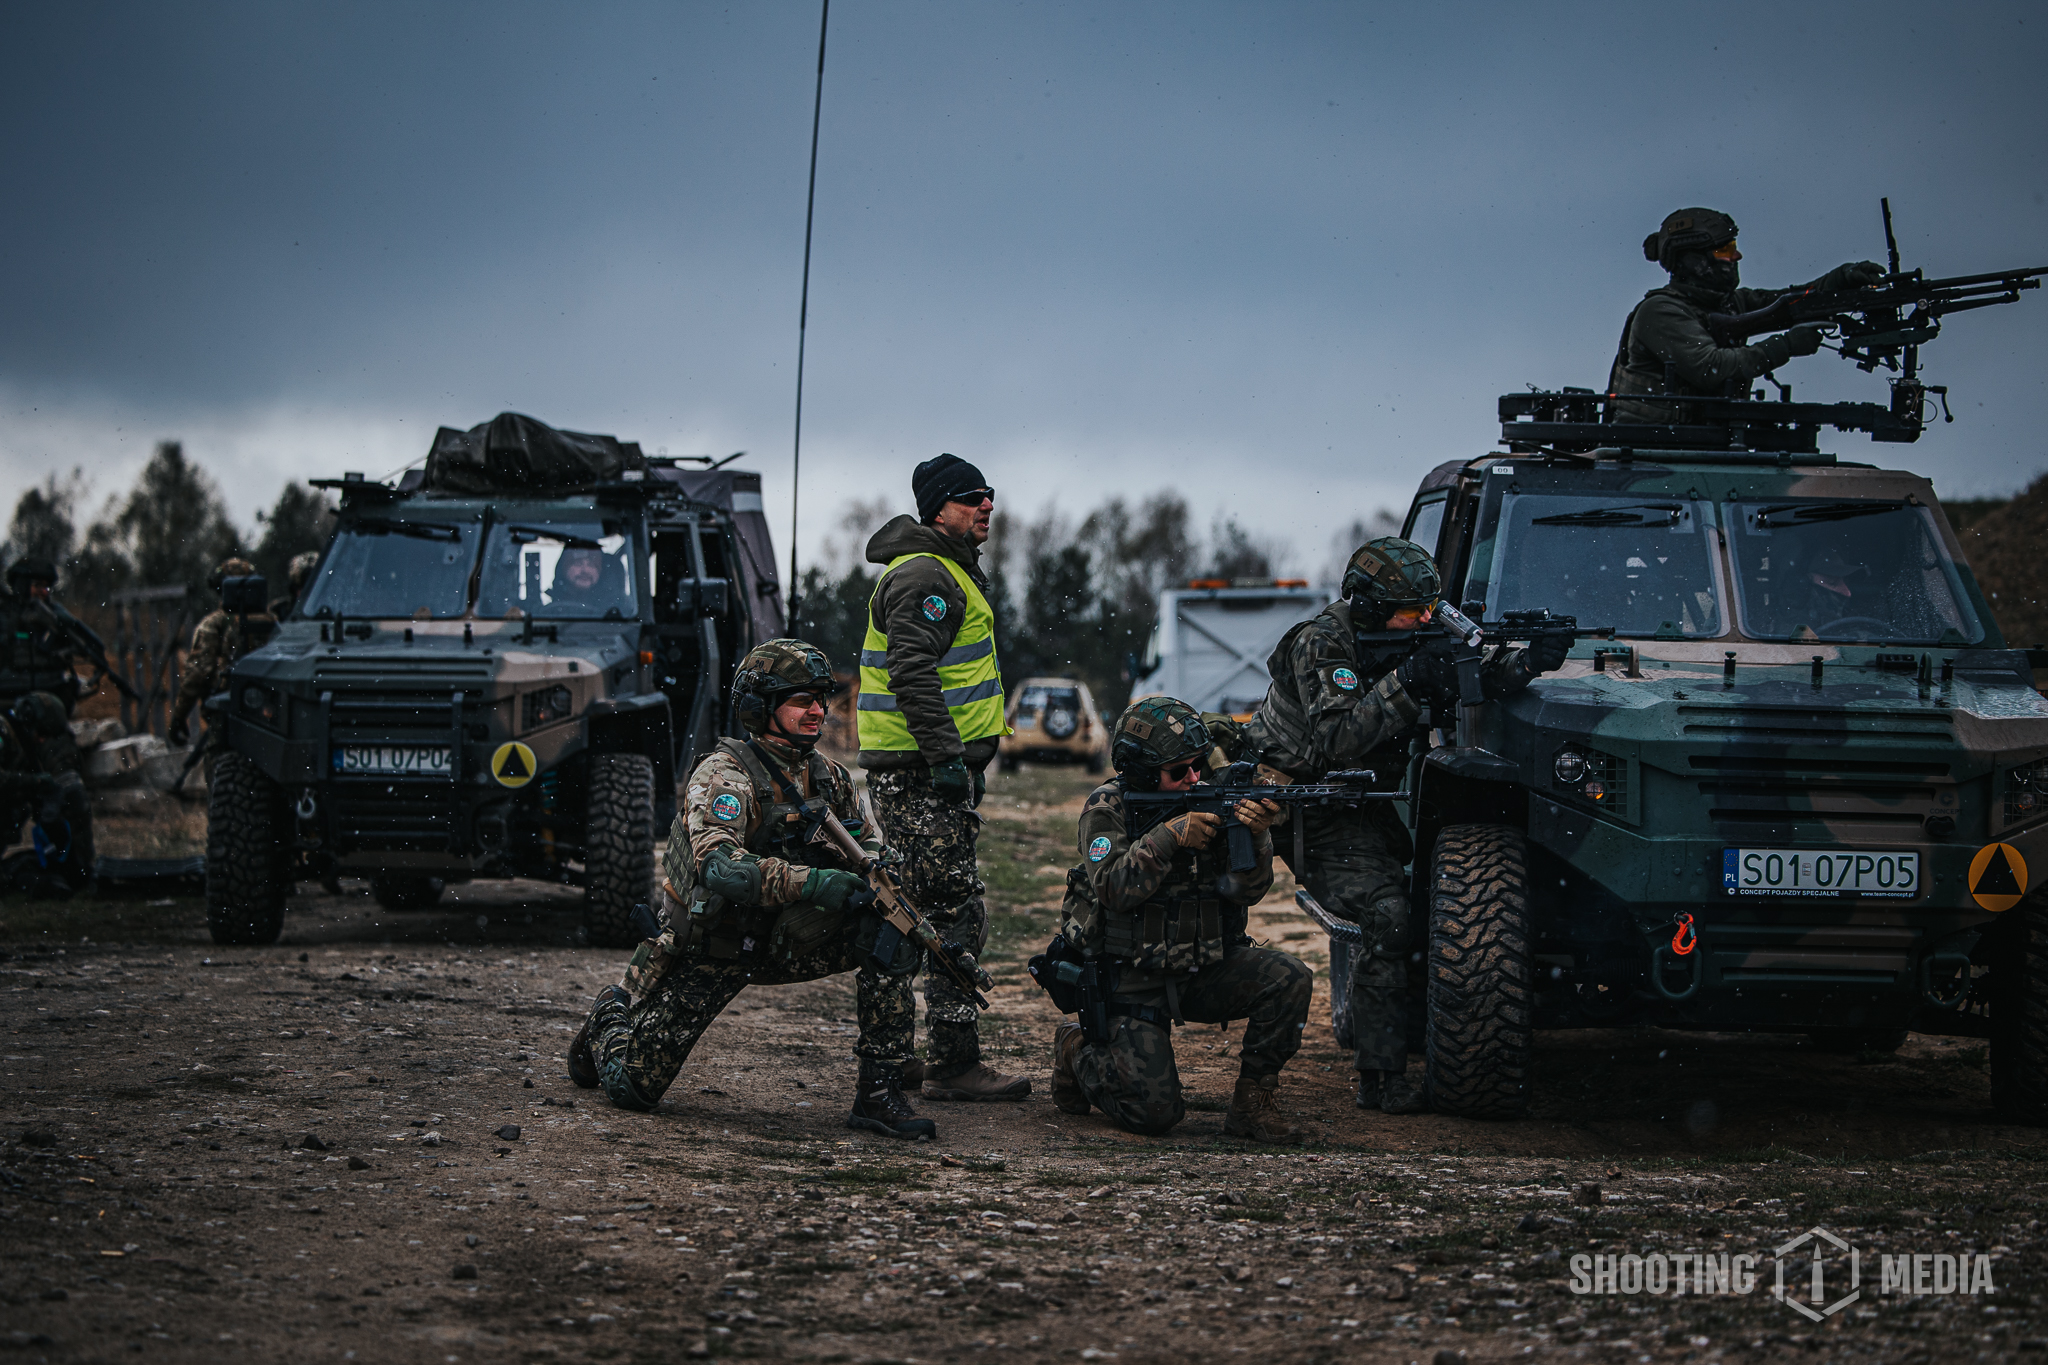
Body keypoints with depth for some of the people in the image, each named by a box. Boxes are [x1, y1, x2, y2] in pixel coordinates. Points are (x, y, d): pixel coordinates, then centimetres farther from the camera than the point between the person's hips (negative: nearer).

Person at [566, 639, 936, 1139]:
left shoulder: (827, 777, 0)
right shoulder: (724, 775, -22)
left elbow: (868, 847, 9)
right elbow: (719, 865, -39)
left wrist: (883, 869, -17)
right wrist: (809, 882, -49)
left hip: (783, 941, 5)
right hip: (708, 948, -5)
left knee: (891, 938, -18)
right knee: (634, 1086, -3)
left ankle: (879, 1094, -14)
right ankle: (612, 1020, 34)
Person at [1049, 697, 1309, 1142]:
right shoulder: (1107, 809, -10)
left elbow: (1245, 888, -9)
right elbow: (1113, 889, -23)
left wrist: (1255, 837, -29)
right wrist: (1168, 837, -31)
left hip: (1201, 971, 4)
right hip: (1132, 983, -4)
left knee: (1289, 979, -21)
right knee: (1155, 1112, -15)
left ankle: (1251, 1104, -6)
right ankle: (1077, 1052, 15)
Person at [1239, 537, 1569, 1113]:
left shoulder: (1405, 639, 3)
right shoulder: (1322, 644, -19)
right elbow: (1335, 741, -30)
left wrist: (1525, 665, -19)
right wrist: (1402, 684, -34)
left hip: (1361, 802, 9)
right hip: (1311, 815, -9)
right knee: (1387, 915, -22)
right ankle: (1381, 1079, -19)